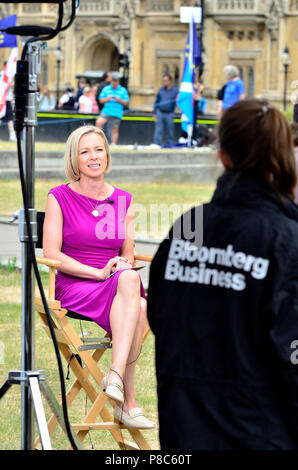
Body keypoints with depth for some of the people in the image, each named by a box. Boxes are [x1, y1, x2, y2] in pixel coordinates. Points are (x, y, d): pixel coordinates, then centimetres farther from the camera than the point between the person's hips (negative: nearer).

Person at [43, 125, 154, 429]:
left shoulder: (123, 200, 16)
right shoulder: (60, 197, 3)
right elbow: (51, 253, -5)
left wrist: (124, 265, -9)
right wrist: (99, 272, -15)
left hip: (119, 285, 4)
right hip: (73, 287, -4)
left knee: (140, 308, -34)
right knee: (130, 280, -36)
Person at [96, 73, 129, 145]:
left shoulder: (123, 90, 9)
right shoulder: (106, 89, 11)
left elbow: (126, 103, 7)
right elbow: (101, 100, 9)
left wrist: (119, 100, -12)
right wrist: (108, 99, -10)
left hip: (117, 113, 0)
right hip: (106, 111, 0)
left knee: (115, 130, 0)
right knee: (99, 122, -23)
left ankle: (113, 144, 8)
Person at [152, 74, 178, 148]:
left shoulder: (175, 91, -1)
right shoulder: (161, 90, 7)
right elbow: (156, 102, 11)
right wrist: (154, 113, 8)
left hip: (169, 114, -2)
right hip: (160, 113, 2)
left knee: (169, 132, 4)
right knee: (158, 131, -6)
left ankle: (169, 145, 13)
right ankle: (156, 144, -8)